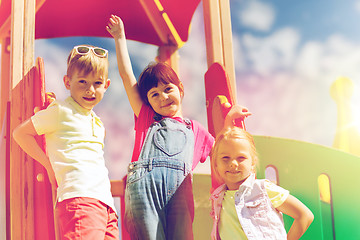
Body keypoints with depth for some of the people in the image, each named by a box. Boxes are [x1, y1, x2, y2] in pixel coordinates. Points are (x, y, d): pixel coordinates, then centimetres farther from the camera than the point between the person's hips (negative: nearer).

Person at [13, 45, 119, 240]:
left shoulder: (97, 123, 27)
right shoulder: (61, 111, 4)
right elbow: (21, 133, 4)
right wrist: (50, 165, 2)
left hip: (105, 201, 8)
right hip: (79, 196, -8)